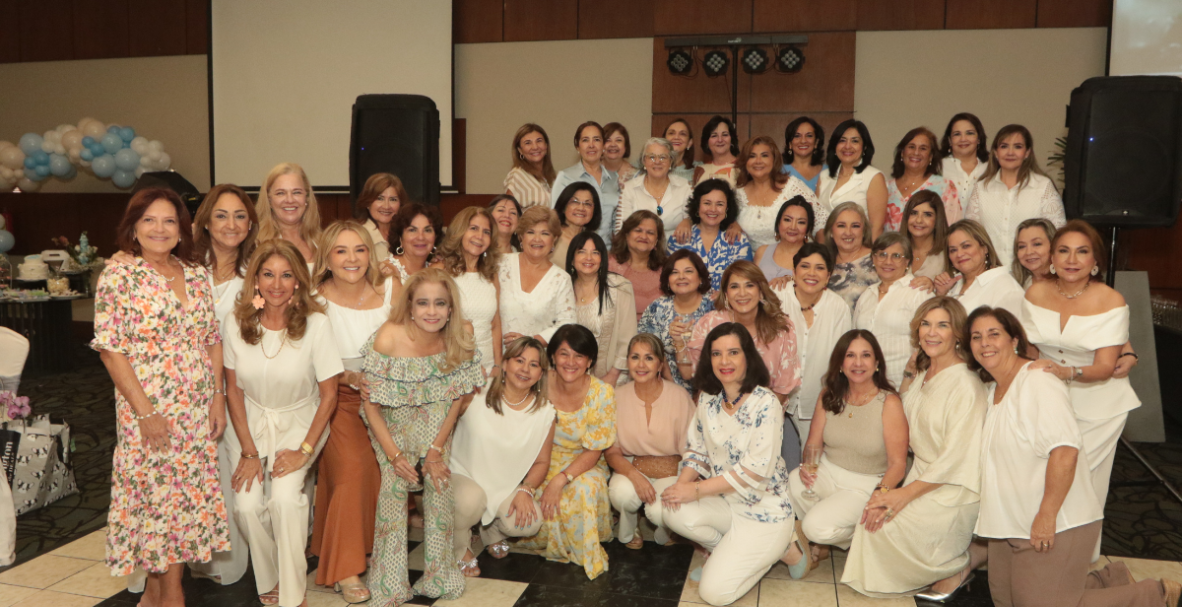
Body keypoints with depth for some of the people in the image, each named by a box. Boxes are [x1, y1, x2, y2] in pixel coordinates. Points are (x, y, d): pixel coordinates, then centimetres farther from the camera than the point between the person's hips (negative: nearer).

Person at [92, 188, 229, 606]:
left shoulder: (197, 275, 7)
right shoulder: (119, 276, -6)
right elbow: (110, 349, -10)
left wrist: (218, 397, 2)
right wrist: (146, 412, -14)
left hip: (198, 412, 5)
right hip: (148, 411, -5)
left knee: (189, 496, 9)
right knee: (157, 496, 3)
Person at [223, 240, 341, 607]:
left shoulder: (316, 324, -16)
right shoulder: (238, 323, -9)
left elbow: (329, 395, -10)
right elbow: (233, 390, 0)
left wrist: (304, 450, -14)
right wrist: (249, 451, -6)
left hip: (299, 422, -2)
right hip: (252, 424, 2)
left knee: (284, 498, -24)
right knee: (246, 505, -17)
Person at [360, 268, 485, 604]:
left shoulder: (460, 338, -18)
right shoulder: (387, 339, -27)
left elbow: (457, 397, -7)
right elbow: (371, 405, -16)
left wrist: (436, 448, -12)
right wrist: (394, 455, -18)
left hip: (434, 418, 2)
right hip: (392, 419, -2)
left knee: (439, 478, -15)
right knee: (394, 481, -16)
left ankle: (439, 575, 1)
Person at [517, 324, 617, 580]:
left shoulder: (602, 394, -15)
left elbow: (594, 451, -12)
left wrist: (560, 480, -27)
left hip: (583, 466, -1)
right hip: (543, 462, 1)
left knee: (585, 488, -34)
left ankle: (583, 551, -4)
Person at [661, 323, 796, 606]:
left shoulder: (765, 403, -20)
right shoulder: (707, 399, 1)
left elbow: (756, 471, -23)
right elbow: (697, 449, 8)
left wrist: (696, 490, -22)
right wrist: (683, 482, -14)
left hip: (763, 508, -6)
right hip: (724, 501, 6)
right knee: (674, 512, -23)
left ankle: (775, 549, 11)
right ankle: (728, 550, 6)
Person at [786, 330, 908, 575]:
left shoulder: (889, 403, -12)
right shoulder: (829, 396, 2)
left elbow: (897, 463, -14)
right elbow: (814, 443, 5)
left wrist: (880, 495, -30)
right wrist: (807, 465, -17)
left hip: (866, 485, -4)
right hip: (827, 471, 4)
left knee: (817, 527, -26)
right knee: (793, 484, -29)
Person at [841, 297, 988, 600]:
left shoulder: (966, 385, -16)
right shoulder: (920, 378, 10)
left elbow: (955, 458, -18)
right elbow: (905, 442, 13)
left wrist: (905, 493, -17)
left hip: (953, 492, -8)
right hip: (920, 478, 8)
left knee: (885, 526, -21)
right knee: (874, 517, -12)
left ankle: (960, 564, 2)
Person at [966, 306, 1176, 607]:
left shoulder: (1038, 383, -17)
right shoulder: (993, 389, 12)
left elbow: (1065, 451, -27)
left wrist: (1047, 516, -27)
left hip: (1053, 526, -9)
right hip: (1010, 524, 9)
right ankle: (1113, 578, 26)